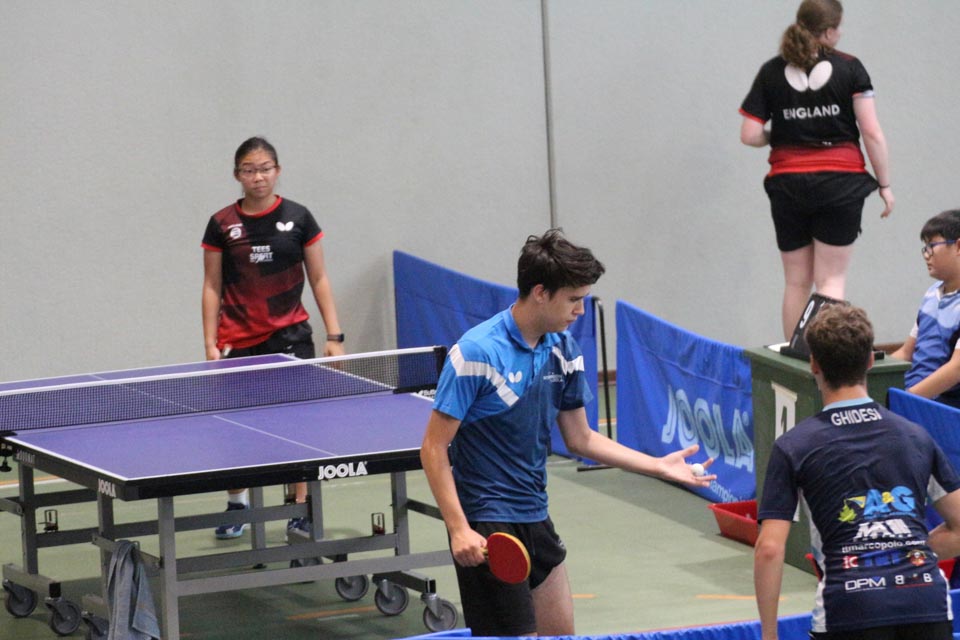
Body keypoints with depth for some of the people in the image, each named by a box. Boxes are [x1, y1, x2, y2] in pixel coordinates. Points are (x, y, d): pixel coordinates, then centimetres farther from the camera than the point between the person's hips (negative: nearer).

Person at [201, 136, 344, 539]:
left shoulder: (298, 218, 2)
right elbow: (212, 288, 6)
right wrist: (210, 344, -1)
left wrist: (334, 335, 1)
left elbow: (319, 279, 7)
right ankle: (237, 503, 25)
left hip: (289, 335, 0)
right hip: (239, 341, 0)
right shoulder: (222, 225, 2)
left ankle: (300, 508, 3)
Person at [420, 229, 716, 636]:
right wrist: (459, 529, -25)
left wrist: (660, 466, 9)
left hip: (535, 518, 8)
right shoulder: (476, 353, -17)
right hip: (487, 525, -8)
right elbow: (434, 448, -17)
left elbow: (579, 438, 15)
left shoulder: (562, 349, 5)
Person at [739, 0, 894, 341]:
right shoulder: (849, 68, -5)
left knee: (796, 282, 11)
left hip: (787, 185, 2)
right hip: (840, 184, -2)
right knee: (831, 280, 2)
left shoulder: (772, 72, 1)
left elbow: (750, 135, -3)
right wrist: (885, 185, 1)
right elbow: (872, 133, -7)